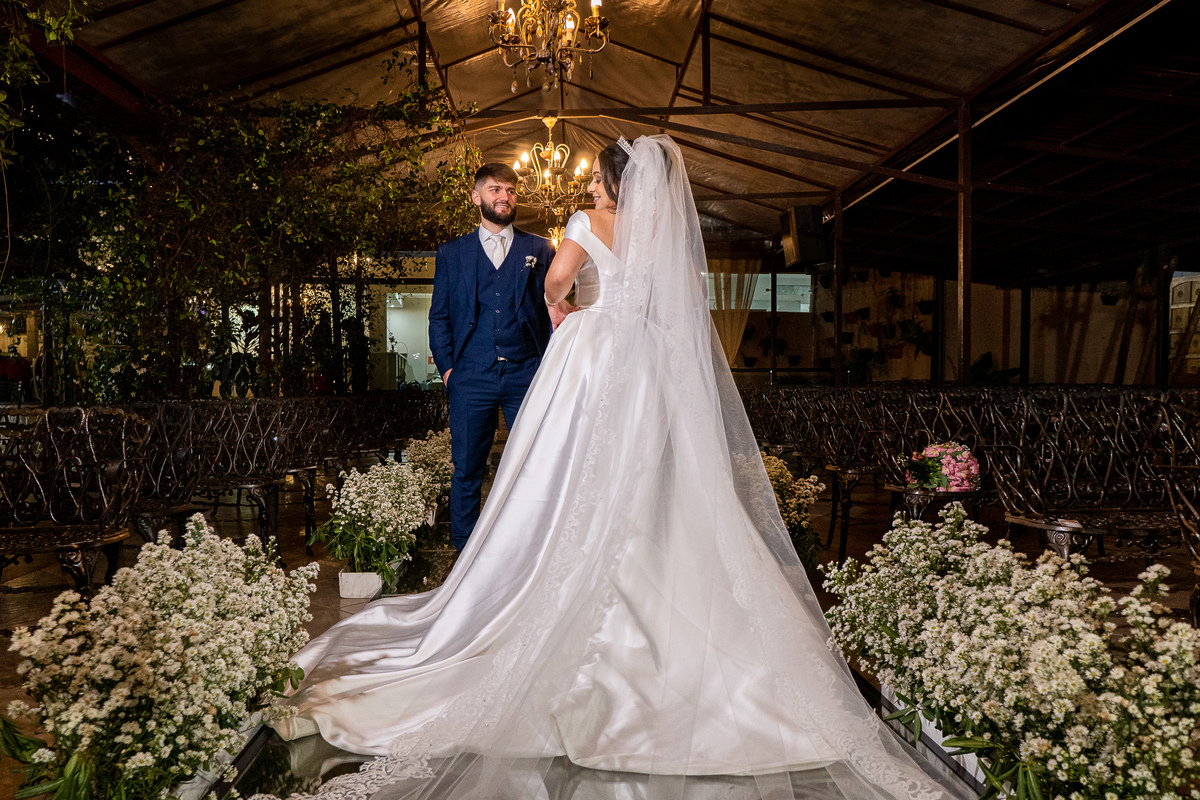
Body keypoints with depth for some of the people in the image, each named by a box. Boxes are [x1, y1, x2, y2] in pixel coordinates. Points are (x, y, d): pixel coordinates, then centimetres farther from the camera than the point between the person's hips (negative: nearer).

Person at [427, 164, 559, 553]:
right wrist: (446, 367, 2)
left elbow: (552, 310, 8)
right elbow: (439, 316, 13)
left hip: (528, 375, 0)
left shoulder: (540, 250, 12)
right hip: (470, 376, 1)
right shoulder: (451, 253, 14)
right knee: (466, 470, 5)